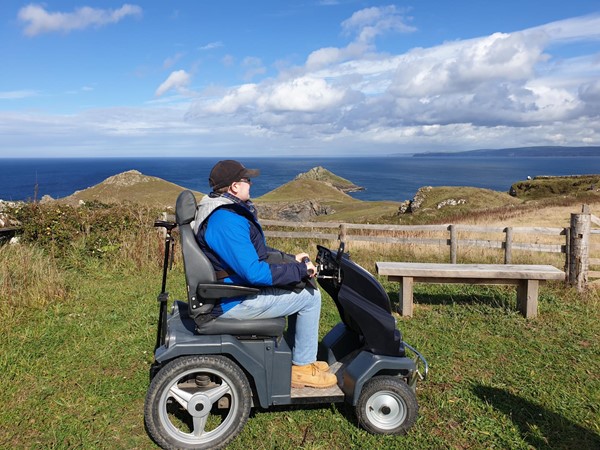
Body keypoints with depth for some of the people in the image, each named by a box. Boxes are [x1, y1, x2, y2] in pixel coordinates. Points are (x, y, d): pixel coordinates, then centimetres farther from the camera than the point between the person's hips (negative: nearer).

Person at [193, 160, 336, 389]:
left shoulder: (227, 210, 8)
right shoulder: (227, 221, -26)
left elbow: (256, 252, 18)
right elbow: (254, 273, -30)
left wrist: (291, 259, 7)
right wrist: (300, 270, -20)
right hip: (235, 302, -10)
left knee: (301, 287, 16)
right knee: (309, 296, -6)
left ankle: (300, 356, 23)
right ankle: (301, 368, 9)